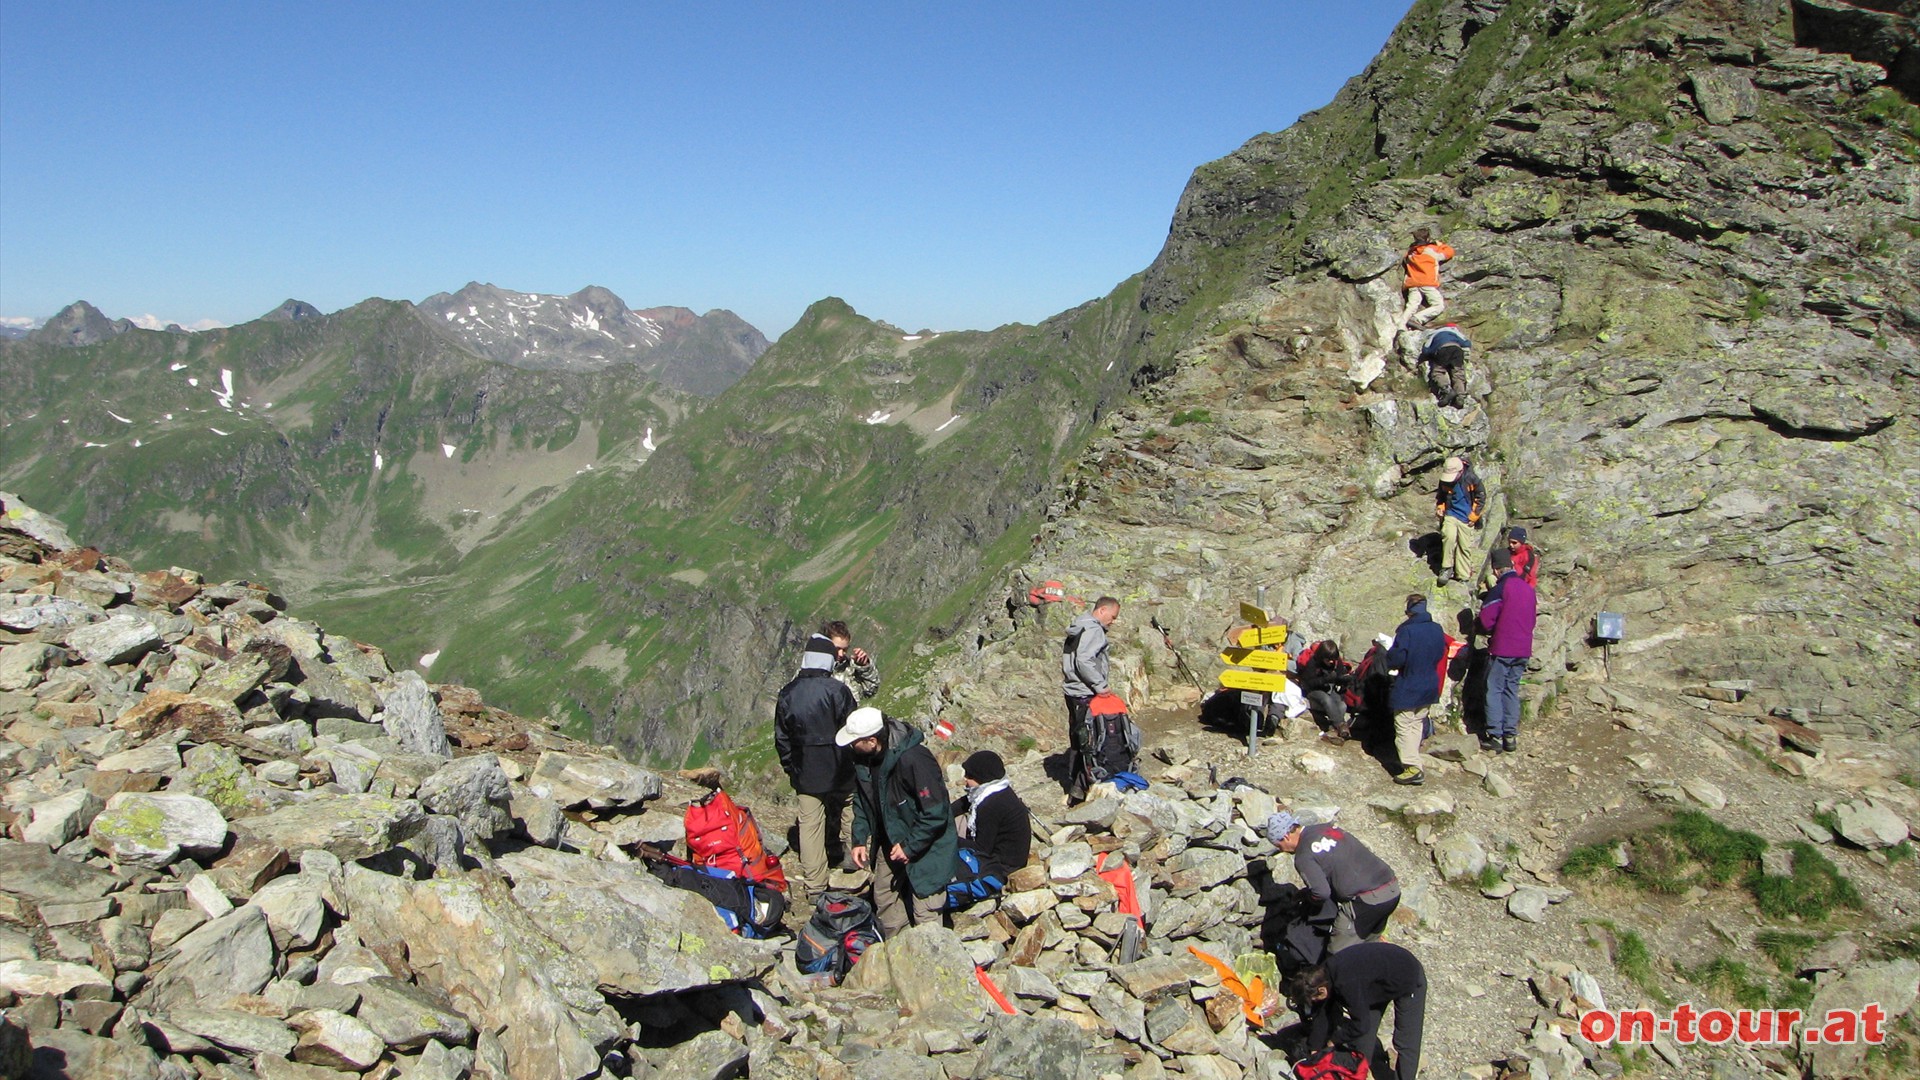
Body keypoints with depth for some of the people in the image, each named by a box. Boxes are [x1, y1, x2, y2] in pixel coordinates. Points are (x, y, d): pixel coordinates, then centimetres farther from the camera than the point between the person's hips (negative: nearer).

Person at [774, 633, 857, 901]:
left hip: (805, 774, 2)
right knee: (849, 817, 19)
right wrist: (854, 764, 5)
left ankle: (814, 886, 9)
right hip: (839, 771, -2)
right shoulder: (837, 689, -13)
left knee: (809, 825, 5)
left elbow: (781, 737, 6)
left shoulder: (787, 693, -1)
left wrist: (790, 768, 16)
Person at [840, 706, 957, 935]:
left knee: (924, 916, -3)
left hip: (925, 846, -8)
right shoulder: (864, 758, -8)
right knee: (884, 900, 23)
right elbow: (861, 800, 8)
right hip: (889, 842, 8)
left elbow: (936, 813, -28)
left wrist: (910, 846, -23)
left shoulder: (914, 760, -33)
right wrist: (859, 840, 0)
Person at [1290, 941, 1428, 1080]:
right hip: (1382, 981, 8)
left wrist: (1334, 1039, -13)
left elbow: (1361, 1025, -29)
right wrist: (1314, 1050, 0)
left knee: (1405, 1044, -6)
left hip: (1409, 980, -8)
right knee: (1364, 1038, 9)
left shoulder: (1347, 984, -39)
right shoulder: (1324, 974, -14)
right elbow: (1322, 1015, -3)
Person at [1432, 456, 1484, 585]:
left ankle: (1463, 577, 12)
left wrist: (1473, 516, -2)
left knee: (1465, 547, 2)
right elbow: (1440, 496, 18)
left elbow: (1481, 498, -1)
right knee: (1449, 537, -24)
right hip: (1450, 515, 1)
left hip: (1466, 518, -1)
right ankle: (1447, 568, -13)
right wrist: (1439, 508, 2)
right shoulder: (1444, 481, -3)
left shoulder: (1471, 479, -13)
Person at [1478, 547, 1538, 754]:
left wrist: (1491, 631, 8)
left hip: (1502, 649, -6)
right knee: (1512, 690, 13)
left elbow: (1486, 619, -13)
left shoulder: (1501, 588, -13)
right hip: (1523, 650, 6)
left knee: (1494, 690, 1)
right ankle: (1511, 736, 12)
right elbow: (1533, 619, 18)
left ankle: (1495, 735, 0)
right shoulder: (1529, 589, 9)